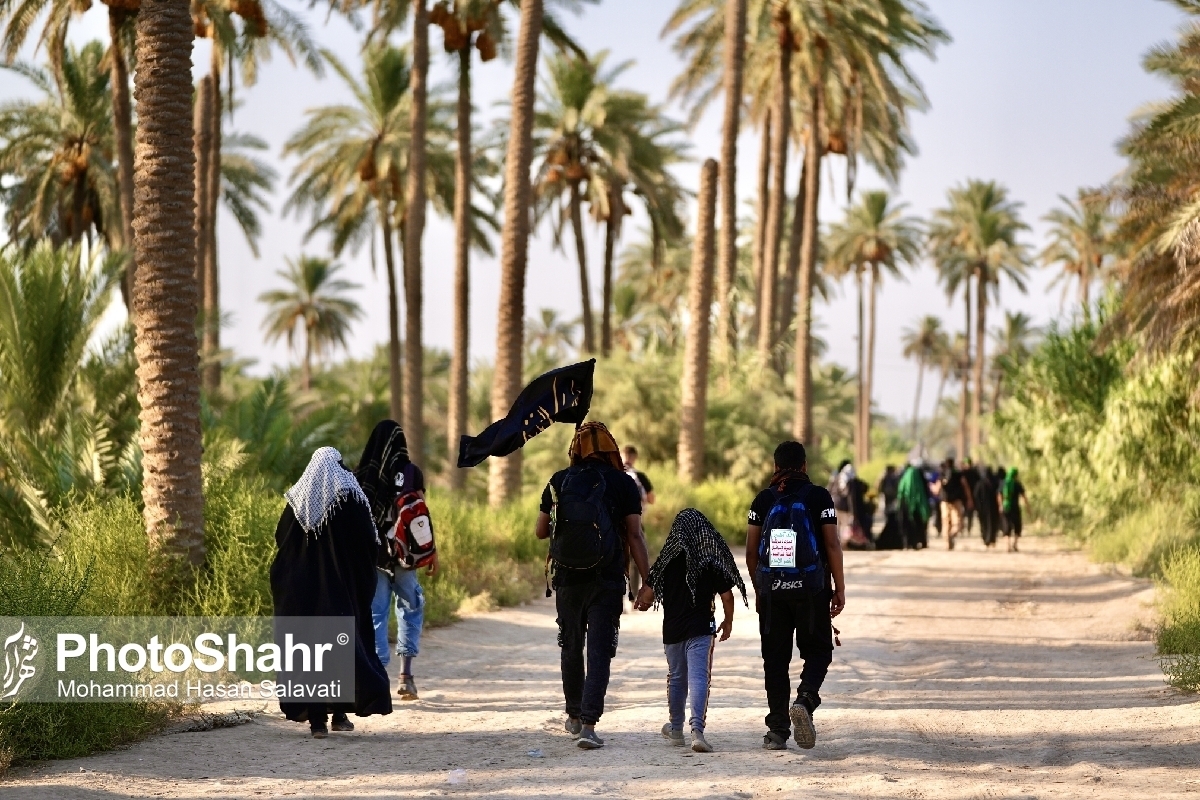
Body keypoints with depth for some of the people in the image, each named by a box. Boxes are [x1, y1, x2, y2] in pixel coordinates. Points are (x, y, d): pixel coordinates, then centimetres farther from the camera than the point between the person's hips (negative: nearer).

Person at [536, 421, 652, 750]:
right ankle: (588, 725, -10)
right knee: (599, 652, -1)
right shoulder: (623, 483, -2)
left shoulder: (559, 481, 2)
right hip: (607, 580, -2)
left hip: (568, 578, 2)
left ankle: (575, 716, 32)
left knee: (571, 648, 18)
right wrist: (647, 583, -4)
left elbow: (540, 531, 7)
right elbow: (635, 535, -6)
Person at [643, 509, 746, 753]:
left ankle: (676, 729, 32)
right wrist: (728, 621, 11)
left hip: (672, 628, 3)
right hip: (701, 628, -3)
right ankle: (697, 729, -23)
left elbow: (651, 591, 1)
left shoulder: (667, 559, -1)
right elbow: (726, 596, -5)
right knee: (699, 678, -7)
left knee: (676, 678, 18)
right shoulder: (712, 561, -5)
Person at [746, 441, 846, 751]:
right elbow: (832, 546, -5)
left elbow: (751, 551, 7)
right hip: (811, 590, -2)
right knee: (818, 651, 9)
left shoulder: (763, 500, 6)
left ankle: (777, 731, 7)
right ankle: (805, 700, -18)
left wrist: (758, 589, 17)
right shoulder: (818, 496, -1)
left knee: (775, 659, 8)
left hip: (772, 590, 2)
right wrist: (840, 588, 2)